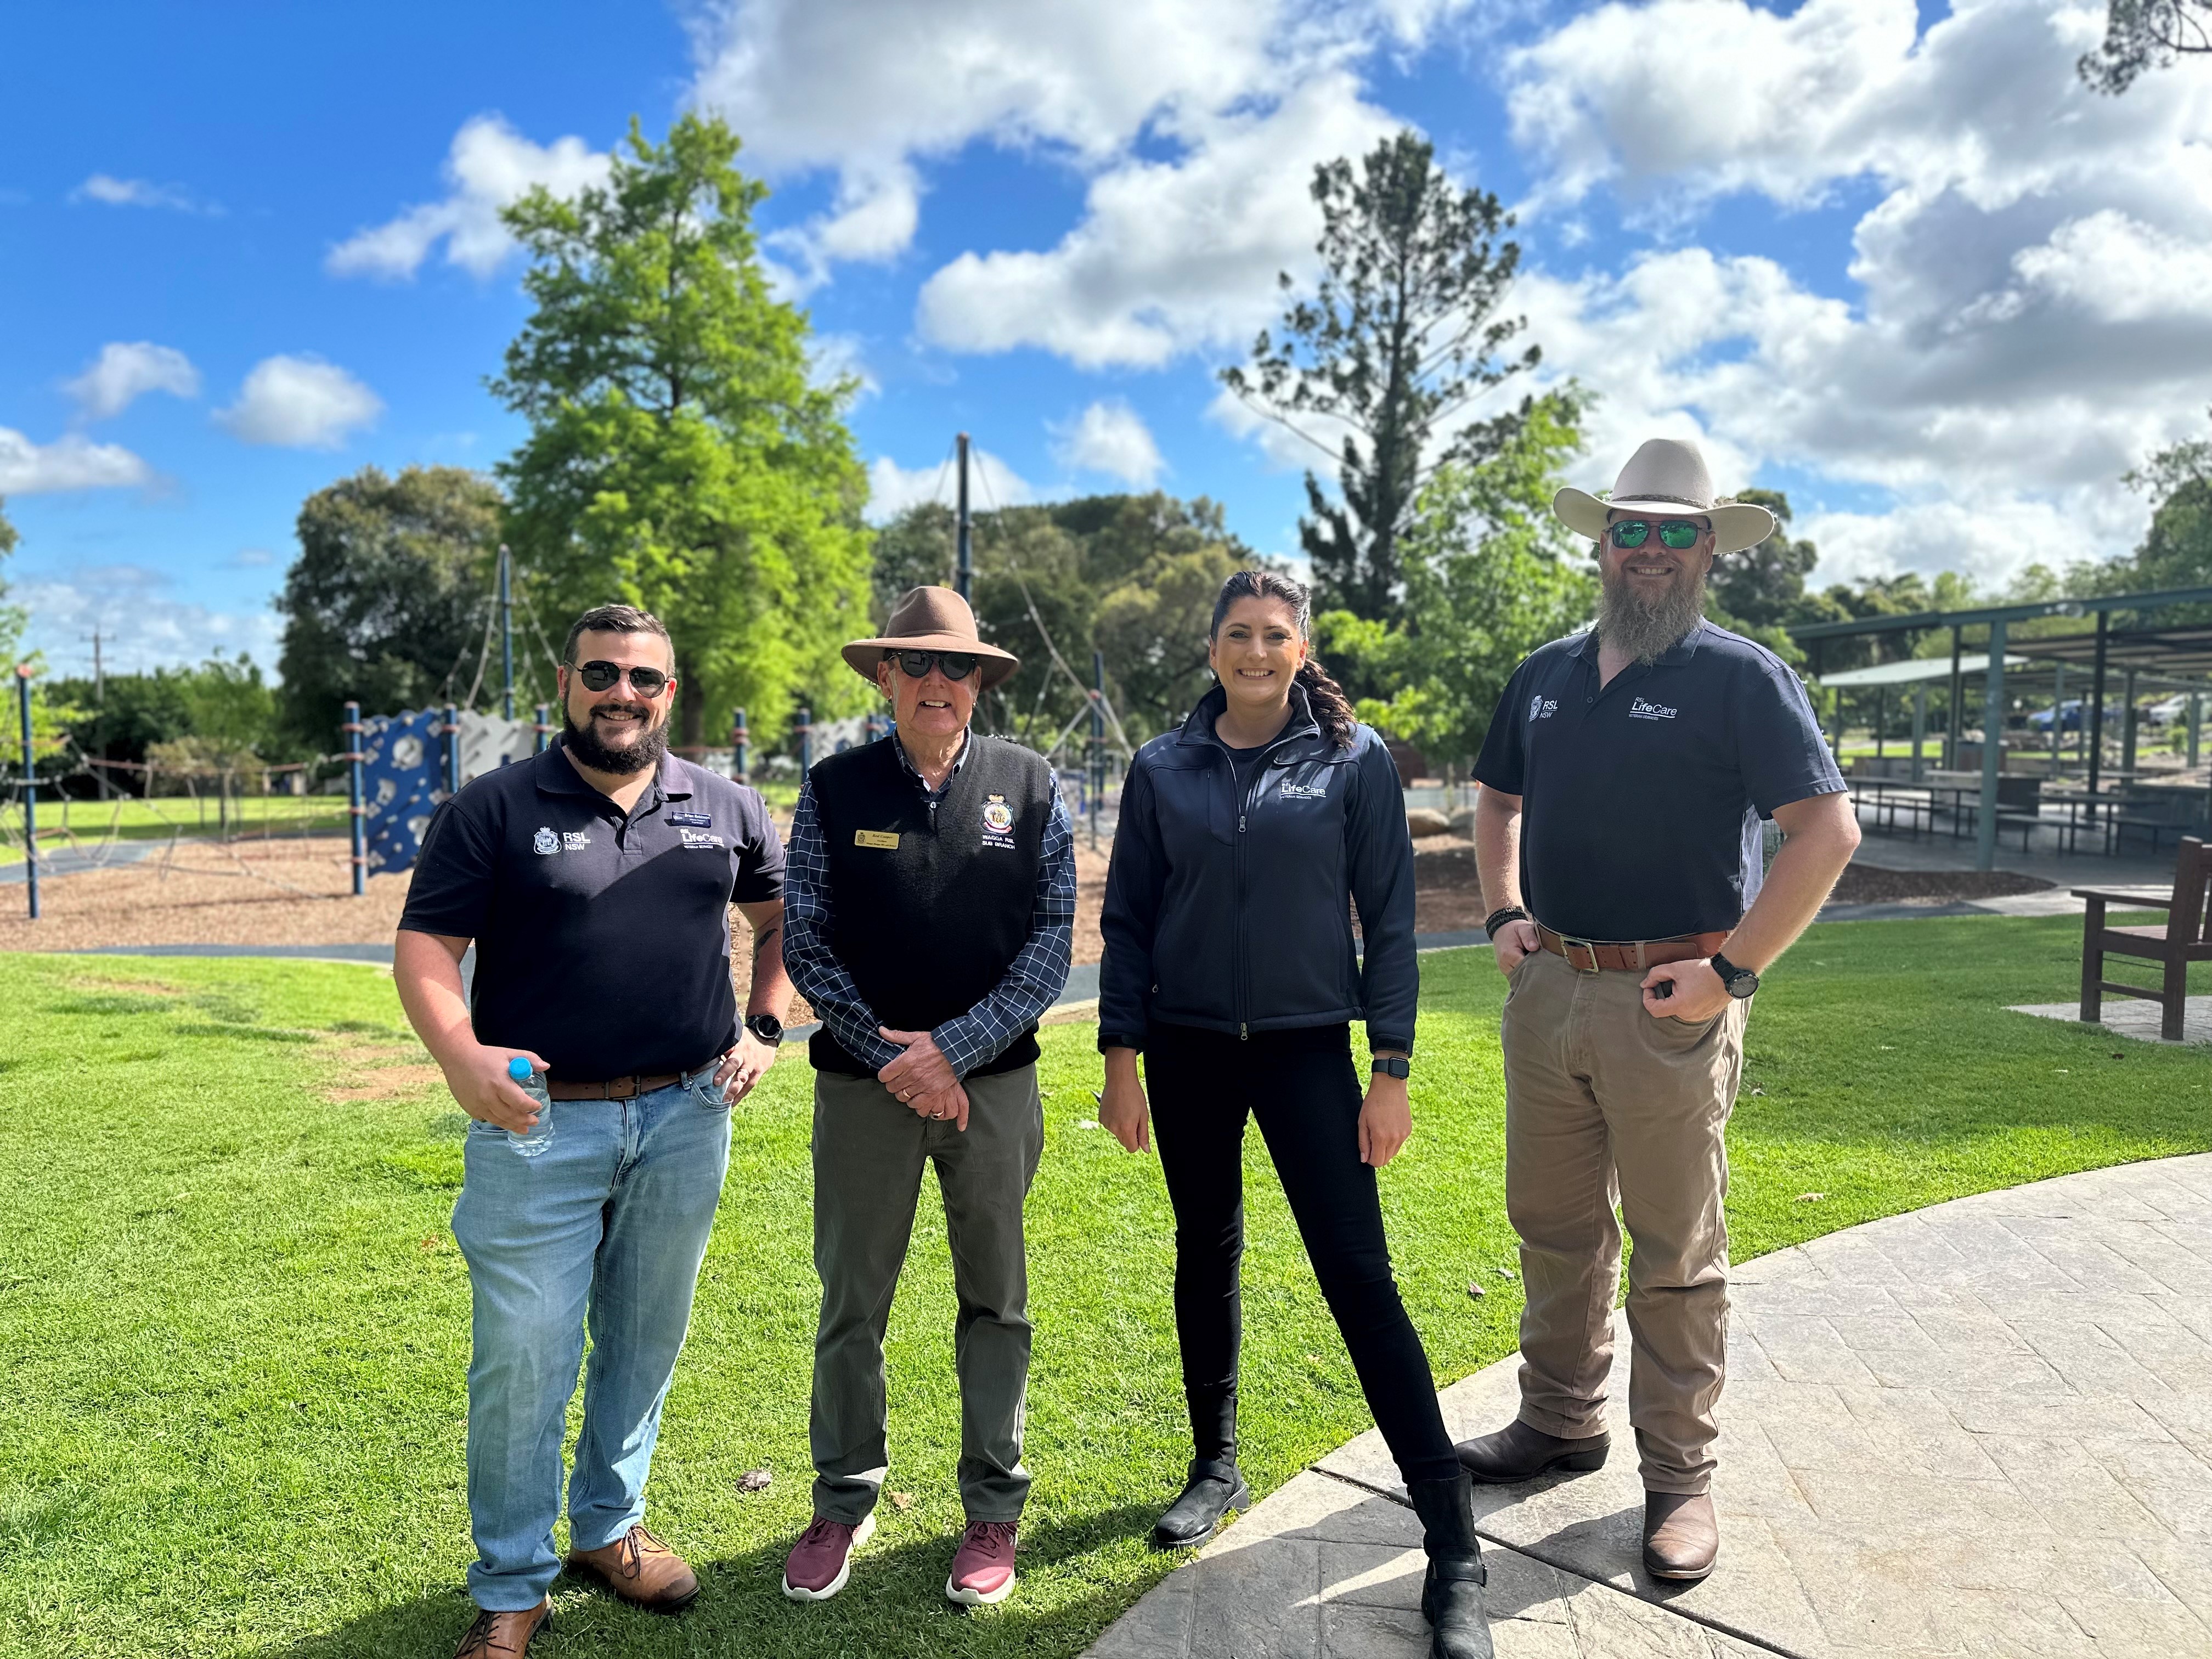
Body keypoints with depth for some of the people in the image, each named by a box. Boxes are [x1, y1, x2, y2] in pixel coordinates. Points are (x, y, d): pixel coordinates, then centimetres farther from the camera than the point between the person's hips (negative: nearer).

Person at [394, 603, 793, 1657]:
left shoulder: (724, 809, 6)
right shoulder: (493, 809, -2)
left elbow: (782, 919, 19)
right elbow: (424, 947, -6)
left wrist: (764, 1029, 7)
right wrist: (459, 1056, -23)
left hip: (686, 1117, 3)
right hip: (539, 1122, -3)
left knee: (647, 1341, 16)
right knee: (522, 1358, 2)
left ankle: (609, 1530, 37)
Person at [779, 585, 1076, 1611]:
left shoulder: (1030, 788, 1)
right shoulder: (835, 790, 1)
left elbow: (1052, 943, -3)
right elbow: (805, 945, -1)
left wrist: (953, 1046, -11)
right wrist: (893, 1058, -9)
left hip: (996, 1081, 0)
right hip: (863, 1083, 0)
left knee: (995, 1301, 10)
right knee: (851, 1304, 8)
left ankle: (992, 1512, 26)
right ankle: (843, 1505, 28)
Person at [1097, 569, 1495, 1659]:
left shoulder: (1354, 760, -2)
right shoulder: (1163, 770, 3)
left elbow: (1390, 918, -2)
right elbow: (1127, 920, 6)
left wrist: (1392, 1070, -6)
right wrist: (1121, 1056, 1)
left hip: (1305, 1048, -2)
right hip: (1189, 1049, 3)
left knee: (1360, 1277, -6)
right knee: (1206, 1253, 14)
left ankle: (1453, 1551, 2)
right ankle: (1216, 1467, 35)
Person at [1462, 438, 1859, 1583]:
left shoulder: (1741, 677, -7)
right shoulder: (1544, 675, 10)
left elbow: (1828, 832, -13)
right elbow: (1498, 800, 24)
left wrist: (1733, 970, -16)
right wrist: (1504, 913, 10)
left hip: (1666, 1003, -5)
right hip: (1546, 988, 6)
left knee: (1675, 1252, 6)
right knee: (1553, 1226, 16)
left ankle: (1679, 1476, 22)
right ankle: (1561, 1421, 34)